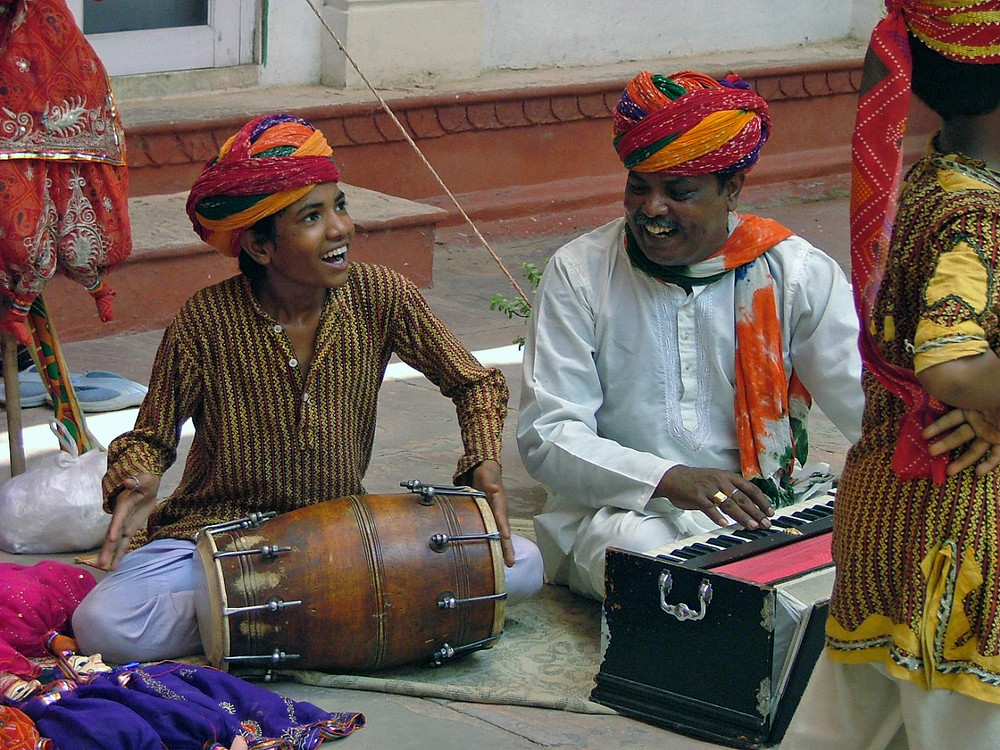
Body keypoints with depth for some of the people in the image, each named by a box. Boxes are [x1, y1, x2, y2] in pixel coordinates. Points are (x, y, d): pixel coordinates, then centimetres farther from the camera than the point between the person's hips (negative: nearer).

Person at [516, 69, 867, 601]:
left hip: (757, 512, 2)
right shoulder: (579, 273, -2)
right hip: (615, 511, -2)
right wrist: (667, 479, -24)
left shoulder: (798, 275, 1)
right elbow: (546, 438, -8)